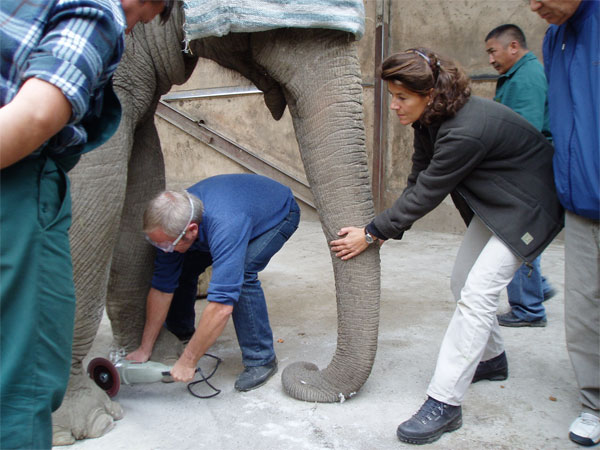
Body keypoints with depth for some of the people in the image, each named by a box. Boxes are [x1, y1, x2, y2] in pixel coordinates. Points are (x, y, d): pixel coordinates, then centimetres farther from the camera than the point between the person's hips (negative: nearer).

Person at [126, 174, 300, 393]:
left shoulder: (226, 227, -46)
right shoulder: (173, 223, -23)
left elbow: (221, 306, -47)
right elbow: (162, 288, -14)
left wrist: (187, 362, -37)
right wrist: (144, 350, -10)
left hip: (280, 212, -6)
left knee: (241, 273, -30)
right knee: (183, 266, -5)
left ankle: (261, 360, -13)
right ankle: (180, 332, 24)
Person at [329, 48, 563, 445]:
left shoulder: (465, 132, -35)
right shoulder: (431, 120, -7)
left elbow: (426, 194, -29)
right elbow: (418, 183, -1)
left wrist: (372, 233, -21)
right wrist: (386, 229, -10)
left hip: (529, 207, -10)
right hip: (494, 201, 10)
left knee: (478, 292, -16)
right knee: (463, 281, 14)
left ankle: (444, 403, -12)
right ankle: (491, 358, 36)